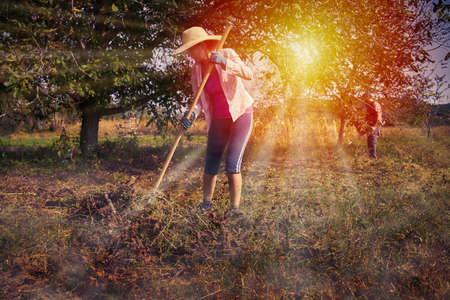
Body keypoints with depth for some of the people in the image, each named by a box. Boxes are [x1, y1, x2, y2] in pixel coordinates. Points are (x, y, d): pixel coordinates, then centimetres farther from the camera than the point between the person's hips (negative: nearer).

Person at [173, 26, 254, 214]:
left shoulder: (227, 55, -11)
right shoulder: (196, 69, 1)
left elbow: (248, 74, -23)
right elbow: (199, 99, 2)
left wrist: (224, 62, -33)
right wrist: (191, 115, -17)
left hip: (241, 115, -4)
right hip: (218, 120, 5)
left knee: (232, 165, -13)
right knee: (210, 166, 6)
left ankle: (235, 209, 0)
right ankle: (206, 203, 26)